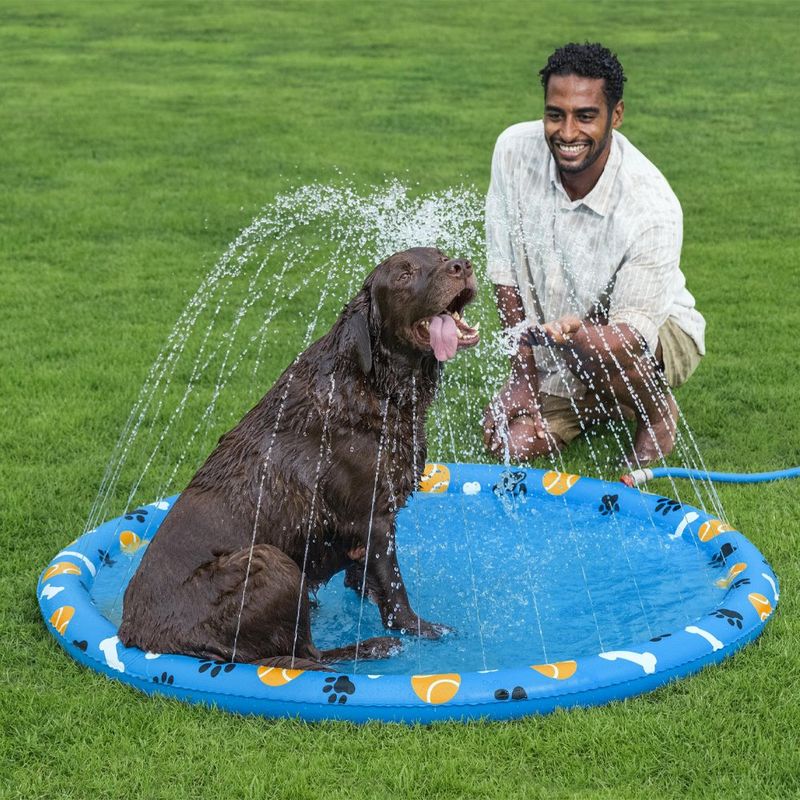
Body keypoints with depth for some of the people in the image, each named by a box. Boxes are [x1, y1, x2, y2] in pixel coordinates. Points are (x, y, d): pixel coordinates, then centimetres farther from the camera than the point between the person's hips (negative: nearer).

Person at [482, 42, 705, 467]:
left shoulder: (652, 207, -33)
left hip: (657, 332, -4)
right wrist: (524, 371, -6)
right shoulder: (514, 150, -20)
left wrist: (575, 332, -53)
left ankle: (658, 413, -1)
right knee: (506, 439, -8)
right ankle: (602, 403, 22)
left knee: (592, 351, -36)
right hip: (558, 352, 5)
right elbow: (504, 268, -9)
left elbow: (634, 332, -30)